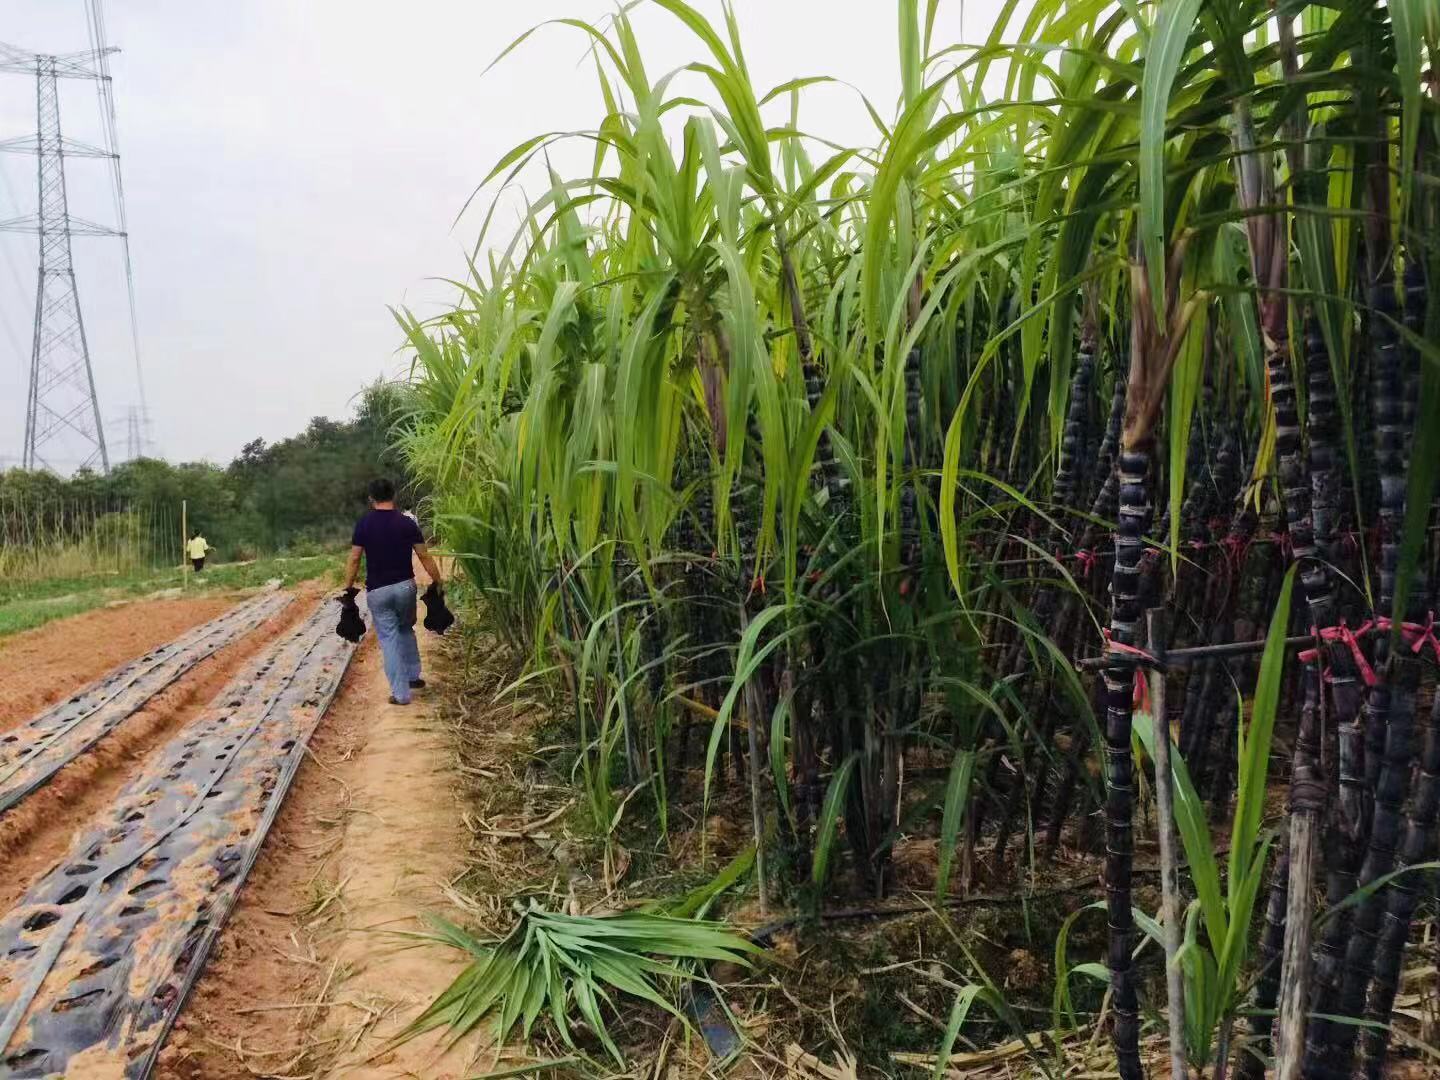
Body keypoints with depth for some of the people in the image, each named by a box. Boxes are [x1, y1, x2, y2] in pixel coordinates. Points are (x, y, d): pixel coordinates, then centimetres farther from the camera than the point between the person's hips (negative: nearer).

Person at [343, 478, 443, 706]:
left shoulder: (363, 524, -3)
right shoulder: (407, 523, -2)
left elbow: (354, 560, -4)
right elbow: (424, 557, -1)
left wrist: (348, 589, 5)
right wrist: (438, 582, 7)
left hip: (377, 591, -1)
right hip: (405, 586, 1)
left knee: (388, 638, 4)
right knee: (406, 629, 25)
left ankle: (400, 693, 3)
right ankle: (412, 676, 27)